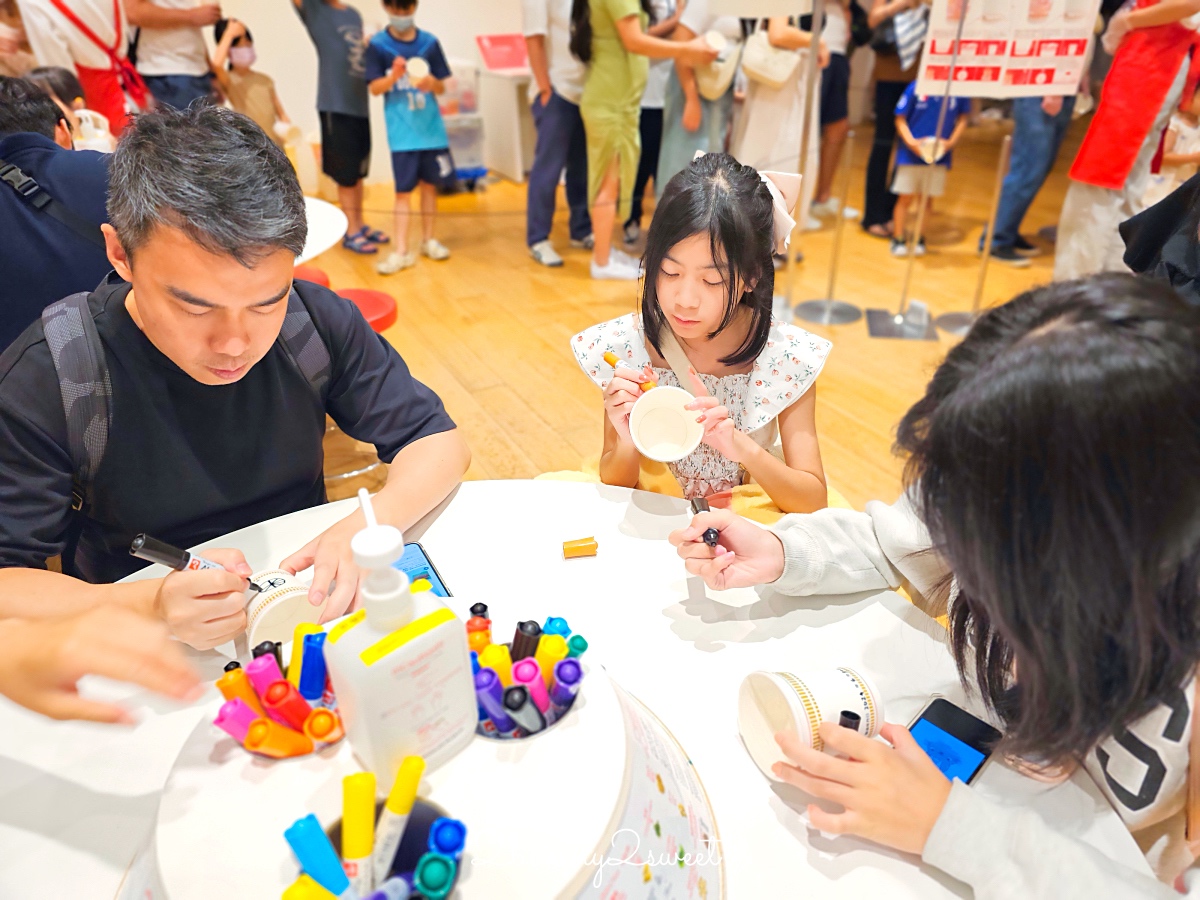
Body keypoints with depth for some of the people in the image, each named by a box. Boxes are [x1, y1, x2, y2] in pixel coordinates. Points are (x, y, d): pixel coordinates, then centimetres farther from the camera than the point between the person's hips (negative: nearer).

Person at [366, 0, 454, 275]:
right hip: (401, 132, -2)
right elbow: (375, 88, -4)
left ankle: (428, 239, 23)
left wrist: (431, 83, -16)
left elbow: (442, 87, 6)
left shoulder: (430, 42, 4)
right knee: (403, 189, -3)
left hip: (431, 128, 2)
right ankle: (401, 251, -1)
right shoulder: (378, 45, -1)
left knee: (430, 183, 9)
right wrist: (394, 76, -23)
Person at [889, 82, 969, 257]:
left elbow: (963, 118, 6)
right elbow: (900, 119, -7)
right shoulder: (916, 88, -12)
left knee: (925, 198, 10)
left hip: (939, 155, 2)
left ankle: (919, 240, 22)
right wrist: (911, 141, -19)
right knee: (905, 198, 6)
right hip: (911, 155, -2)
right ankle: (898, 240, 17)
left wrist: (951, 141, -8)